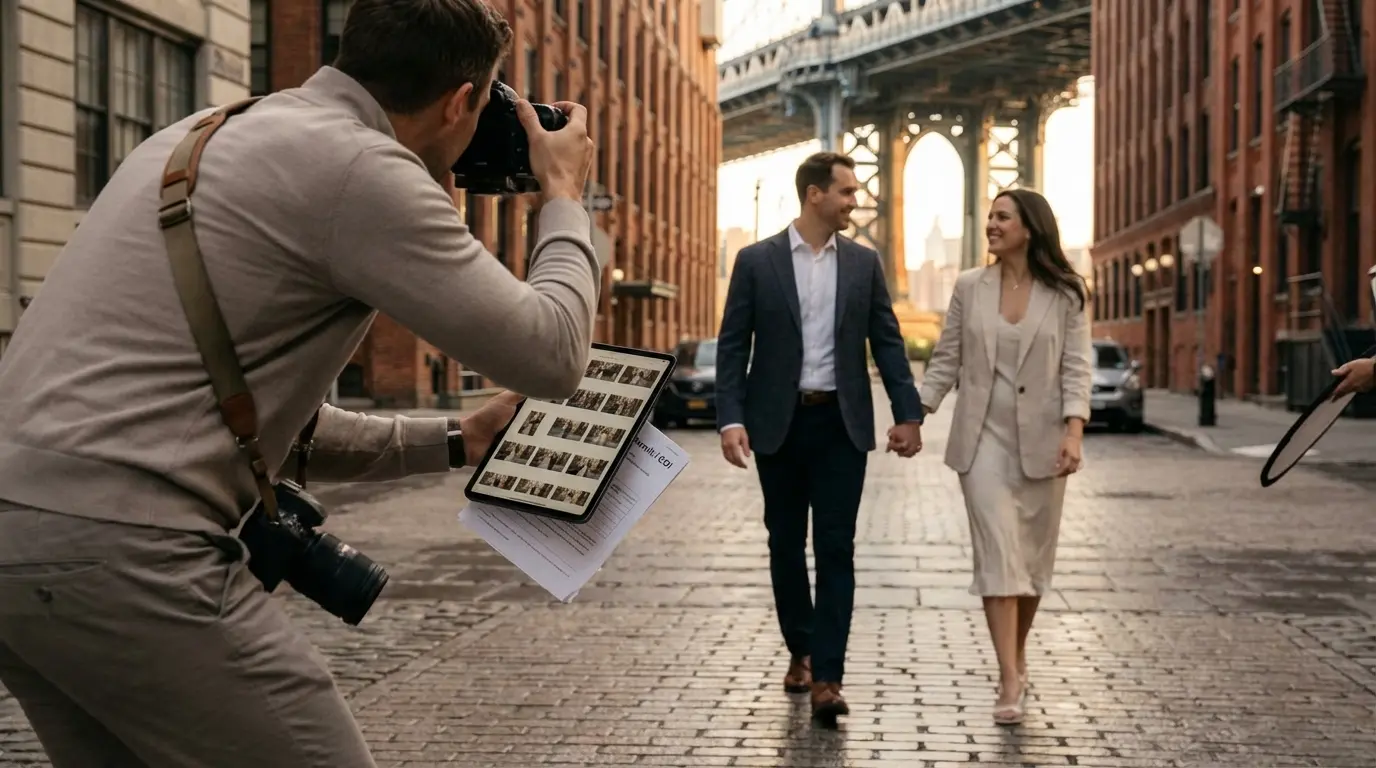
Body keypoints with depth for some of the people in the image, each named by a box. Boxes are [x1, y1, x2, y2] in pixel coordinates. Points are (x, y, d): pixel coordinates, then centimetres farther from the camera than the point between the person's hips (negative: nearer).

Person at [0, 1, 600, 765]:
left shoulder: (217, 134, 20)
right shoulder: (356, 166, -8)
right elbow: (549, 356, -5)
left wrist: (452, 442, 27)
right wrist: (565, 199, 12)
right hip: (115, 548, -10)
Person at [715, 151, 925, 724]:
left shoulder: (864, 263, 6)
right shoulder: (756, 261, -1)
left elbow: (887, 342, 7)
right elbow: (732, 346, -2)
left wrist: (908, 414, 1)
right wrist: (731, 419, -12)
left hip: (841, 424, 1)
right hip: (779, 423, 0)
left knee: (835, 547, -6)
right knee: (786, 544, 10)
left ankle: (826, 676, -7)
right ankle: (800, 652, 28)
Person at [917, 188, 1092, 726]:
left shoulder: (1065, 294, 0)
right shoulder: (969, 287, 5)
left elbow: (1076, 368, -4)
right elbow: (946, 360, 6)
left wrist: (1073, 431, -17)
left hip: (1041, 441, 0)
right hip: (984, 438, 0)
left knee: (1032, 556, 10)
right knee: (997, 554, -8)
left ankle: (1018, 654, 32)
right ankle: (1010, 682, -10)